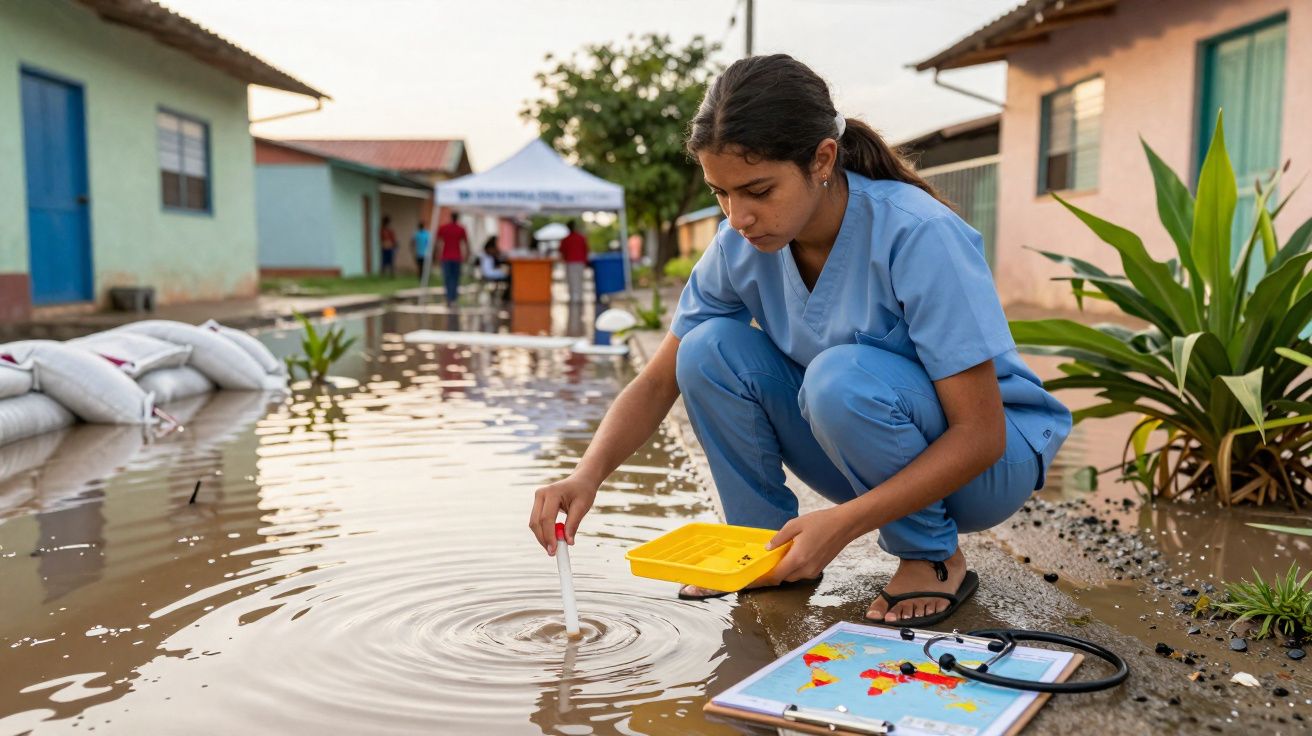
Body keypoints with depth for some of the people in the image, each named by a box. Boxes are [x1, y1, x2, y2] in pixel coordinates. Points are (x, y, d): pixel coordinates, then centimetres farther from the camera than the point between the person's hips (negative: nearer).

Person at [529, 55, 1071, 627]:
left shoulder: (920, 237, -29)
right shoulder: (740, 246, -12)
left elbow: (980, 434, -27)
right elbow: (658, 382, -6)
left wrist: (843, 523, -37)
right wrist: (588, 475, -24)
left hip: (987, 460, -4)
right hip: (873, 461, 5)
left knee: (842, 375, -34)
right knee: (712, 349, -16)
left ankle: (934, 557, -10)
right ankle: (769, 550, -1)